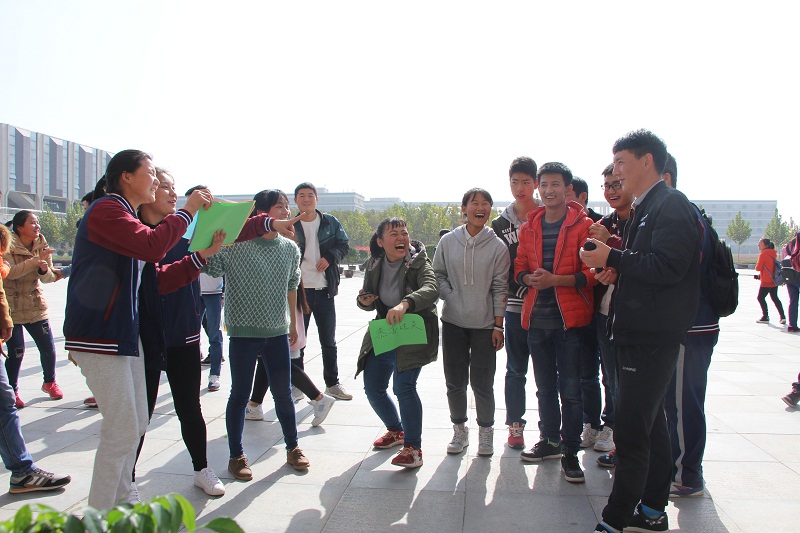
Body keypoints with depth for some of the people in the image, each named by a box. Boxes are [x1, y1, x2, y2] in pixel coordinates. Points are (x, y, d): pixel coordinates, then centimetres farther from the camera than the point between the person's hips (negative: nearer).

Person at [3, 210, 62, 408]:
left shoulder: (42, 245, 3)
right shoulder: (8, 246, -10)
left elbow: (49, 278, 2)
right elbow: (9, 272, -26)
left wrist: (45, 269, -21)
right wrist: (36, 261, -32)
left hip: (36, 306, 4)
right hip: (12, 308, -4)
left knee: (48, 347, 3)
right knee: (16, 350, -7)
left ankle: (49, 382, 27)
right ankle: (12, 391, 14)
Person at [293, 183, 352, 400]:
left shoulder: (330, 222, 5)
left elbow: (344, 245, 8)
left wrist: (330, 257, -9)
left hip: (324, 289, 2)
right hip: (299, 289, -2)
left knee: (329, 341, 12)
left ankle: (332, 383, 24)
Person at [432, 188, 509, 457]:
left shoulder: (497, 246, -3)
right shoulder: (448, 242, 1)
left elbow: (500, 288, -1)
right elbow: (438, 274, 10)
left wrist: (498, 325, -3)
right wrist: (450, 296, -8)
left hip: (484, 325, -2)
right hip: (453, 323, 2)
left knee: (482, 383, 3)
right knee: (455, 381, 9)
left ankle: (485, 430, 24)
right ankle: (459, 429, 27)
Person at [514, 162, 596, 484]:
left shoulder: (583, 225, -5)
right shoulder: (529, 228, 11)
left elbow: (592, 273, -10)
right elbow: (520, 268, 16)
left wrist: (556, 279, -21)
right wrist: (529, 278, -7)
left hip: (569, 318, -5)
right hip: (537, 318, 5)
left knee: (570, 388, -2)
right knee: (545, 387, 16)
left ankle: (570, 451, 10)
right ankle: (550, 441, 31)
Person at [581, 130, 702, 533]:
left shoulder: (670, 205, -12)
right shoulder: (644, 208, 18)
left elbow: (667, 267, -23)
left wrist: (613, 258, -18)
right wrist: (618, 269, 6)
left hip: (653, 337, -10)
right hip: (637, 332, 10)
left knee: (631, 431, -8)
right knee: (650, 422, 17)